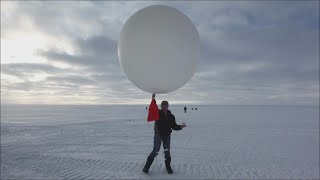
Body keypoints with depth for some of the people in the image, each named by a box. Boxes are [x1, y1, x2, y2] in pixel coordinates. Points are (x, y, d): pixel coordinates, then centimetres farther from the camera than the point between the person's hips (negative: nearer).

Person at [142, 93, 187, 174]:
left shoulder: (171, 116, 3)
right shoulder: (157, 113, -4)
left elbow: (174, 126, 6)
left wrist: (180, 126, -11)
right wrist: (153, 100, -24)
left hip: (167, 135, 2)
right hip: (158, 135, -2)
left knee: (167, 152, 5)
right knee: (155, 151, -3)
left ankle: (168, 167, 23)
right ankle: (146, 167, 11)